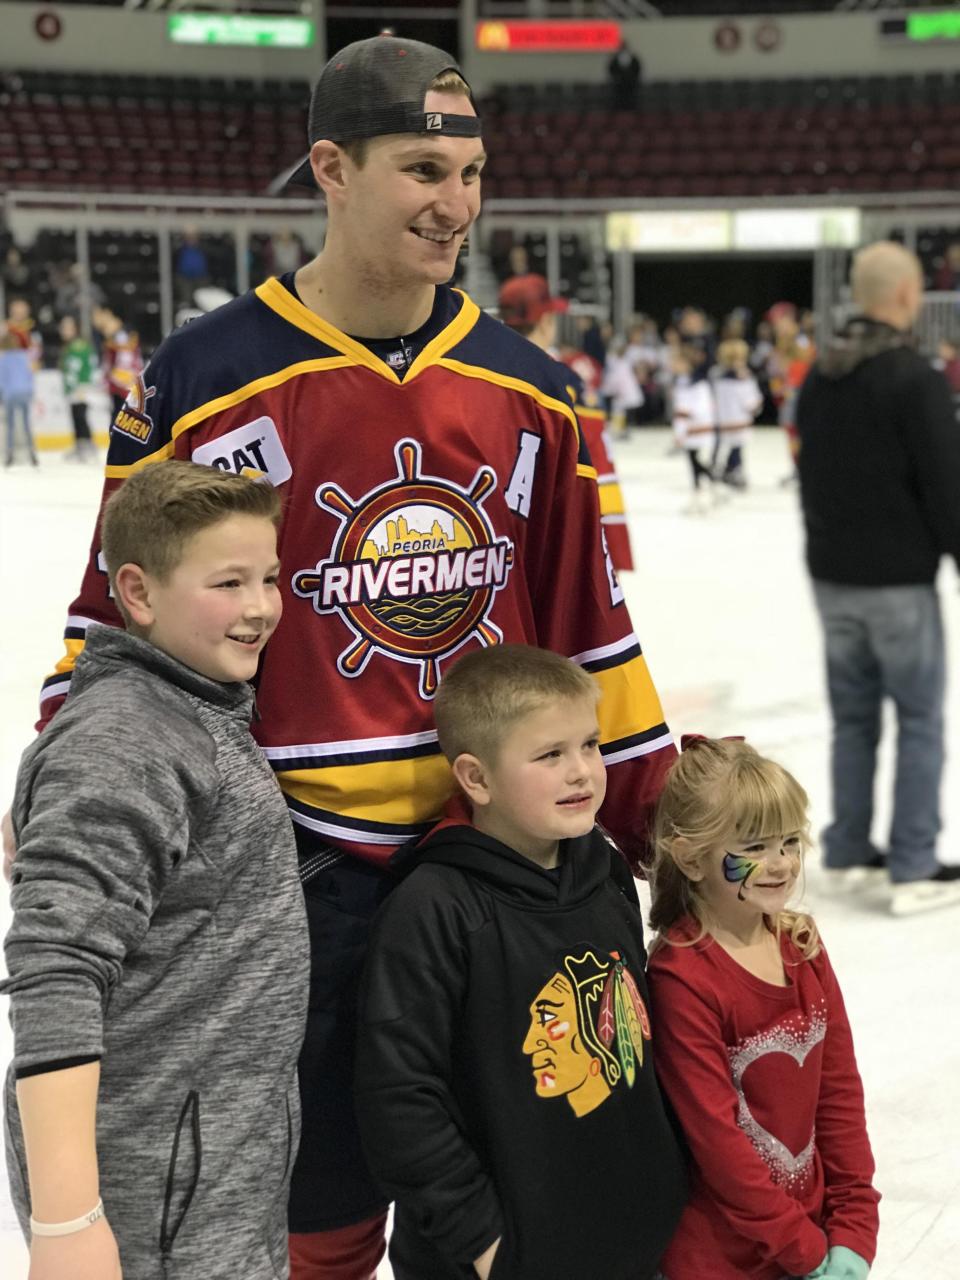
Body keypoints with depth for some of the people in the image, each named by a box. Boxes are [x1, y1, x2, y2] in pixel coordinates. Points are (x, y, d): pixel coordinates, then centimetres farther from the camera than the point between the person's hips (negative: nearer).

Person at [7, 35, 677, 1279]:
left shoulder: (528, 390, 4)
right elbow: (120, 620, -1)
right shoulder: (208, 382, -8)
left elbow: (587, 617, 9)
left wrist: (650, 807, 10)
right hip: (307, 872, -3)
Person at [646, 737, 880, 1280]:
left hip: (816, 1228, 5)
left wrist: (854, 1232, -2)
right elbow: (715, 1137, -18)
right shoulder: (682, 977, -20)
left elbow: (840, 1091, 3)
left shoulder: (802, 944, 0)